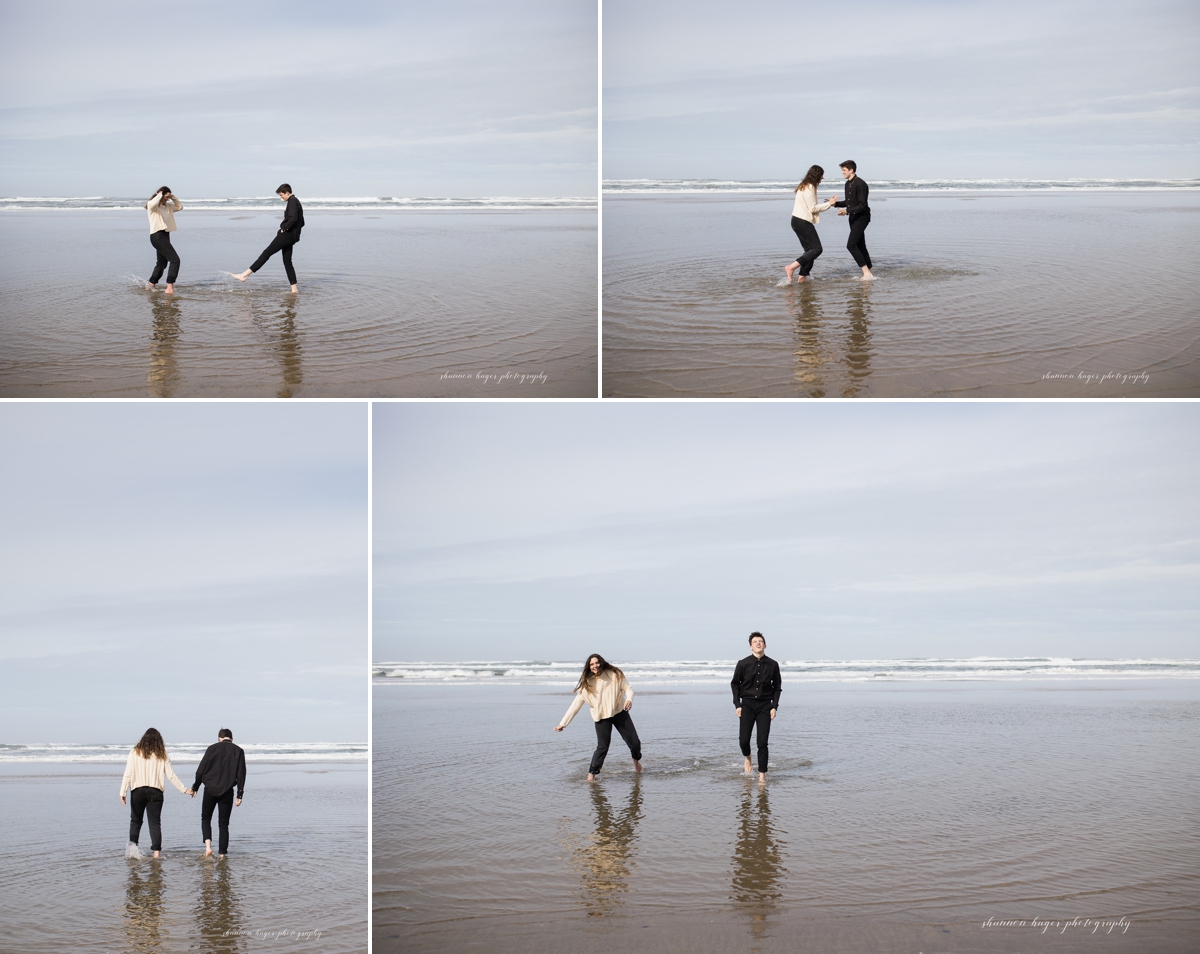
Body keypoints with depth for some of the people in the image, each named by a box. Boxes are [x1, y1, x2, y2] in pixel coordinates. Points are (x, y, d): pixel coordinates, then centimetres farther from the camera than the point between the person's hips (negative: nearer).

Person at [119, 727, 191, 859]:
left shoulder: (135, 752, 2)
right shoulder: (162, 755, 5)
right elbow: (171, 775, 4)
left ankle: (132, 843, -4)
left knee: (135, 820, 14)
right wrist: (184, 789, 13)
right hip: (155, 792, 1)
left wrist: (123, 792, -3)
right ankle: (156, 852, -3)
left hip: (137, 790, -1)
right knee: (155, 823, 3)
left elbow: (128, 774, -3)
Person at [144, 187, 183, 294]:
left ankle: (150, 285, 30)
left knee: (162, 263, 18)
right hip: (157, 236, -10)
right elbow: (153, 203, -31)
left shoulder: (168, 206, 17)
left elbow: (179, 207, 21)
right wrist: (159, 195, -14)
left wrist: (172, 197, 9)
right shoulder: (152, 205, -7)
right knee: (175, 259, -18)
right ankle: (170, 287, -22)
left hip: (165, 236, 10)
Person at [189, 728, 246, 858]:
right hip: (227, 792, 1)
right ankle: (222, 853, 4)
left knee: (205, 819, 14)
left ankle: (208, 846, -8)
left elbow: (201, 770, 1)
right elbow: (241, 774, 0)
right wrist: (239, 795, 2)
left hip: (210, 790, -1)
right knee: (223, 824, 9)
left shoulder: (212, 749, 1)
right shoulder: (238, 751, 3)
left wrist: (195, 787, 13)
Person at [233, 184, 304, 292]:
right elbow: (301, 222, 27)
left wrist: (284, 228, -14)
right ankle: (294, 289, 6)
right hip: (291, 236, 10)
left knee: (267, 253, -12)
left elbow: (293, 218, -26)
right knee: (287, 261, 10)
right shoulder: (296, 202, 23)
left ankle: (245, 275, -16)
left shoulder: (292, 201, -10)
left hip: (287, 234, -10)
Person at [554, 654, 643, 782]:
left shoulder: (614, 675, -5)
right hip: (601, 717, -2)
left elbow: (628, 689, -1)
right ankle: (591, 774, -5)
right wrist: (563, 723, -8)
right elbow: (576, 705, -5)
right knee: (602, 747, -14)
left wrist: (629, 699, -25)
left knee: (634, 742, 4)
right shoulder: (586, 684, -6)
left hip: (619, 712, 2)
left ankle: (636, 760, 36)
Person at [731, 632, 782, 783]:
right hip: (747, 704, 0)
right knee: (744, 740, -5)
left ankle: (762, 774, 2)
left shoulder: (773, 665, 2)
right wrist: (737, 705, -1)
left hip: (765, 705, 0)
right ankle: (747, 757, 29)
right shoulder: (743, 664, 0)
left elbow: (777, 687, 9)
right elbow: (735, 684, 7)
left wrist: (774, 707, 0)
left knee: (763, 742, -5)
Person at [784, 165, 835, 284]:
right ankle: (791, 267, -20)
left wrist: (826, 204, 13)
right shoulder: (809, 188, -14)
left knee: (810, 250, 13)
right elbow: (813, 208, -16)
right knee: (817, 249, -10)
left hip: (797, 221, 11)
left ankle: (802, 277, 8)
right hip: (803, 222, -11)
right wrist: (828, 204, -9)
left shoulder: (805, 186, 17)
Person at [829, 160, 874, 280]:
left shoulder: (860, 184, -19)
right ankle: (868, 273, 16)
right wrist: (836, 203, 6)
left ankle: (867, 273, -18)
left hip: (861, 217, -10)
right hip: (854, 218, 10)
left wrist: (847, 211, -29)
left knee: (851, 245, -17)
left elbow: (862, 206, -22)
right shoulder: (848, 184, 10)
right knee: (860, 246, 11)